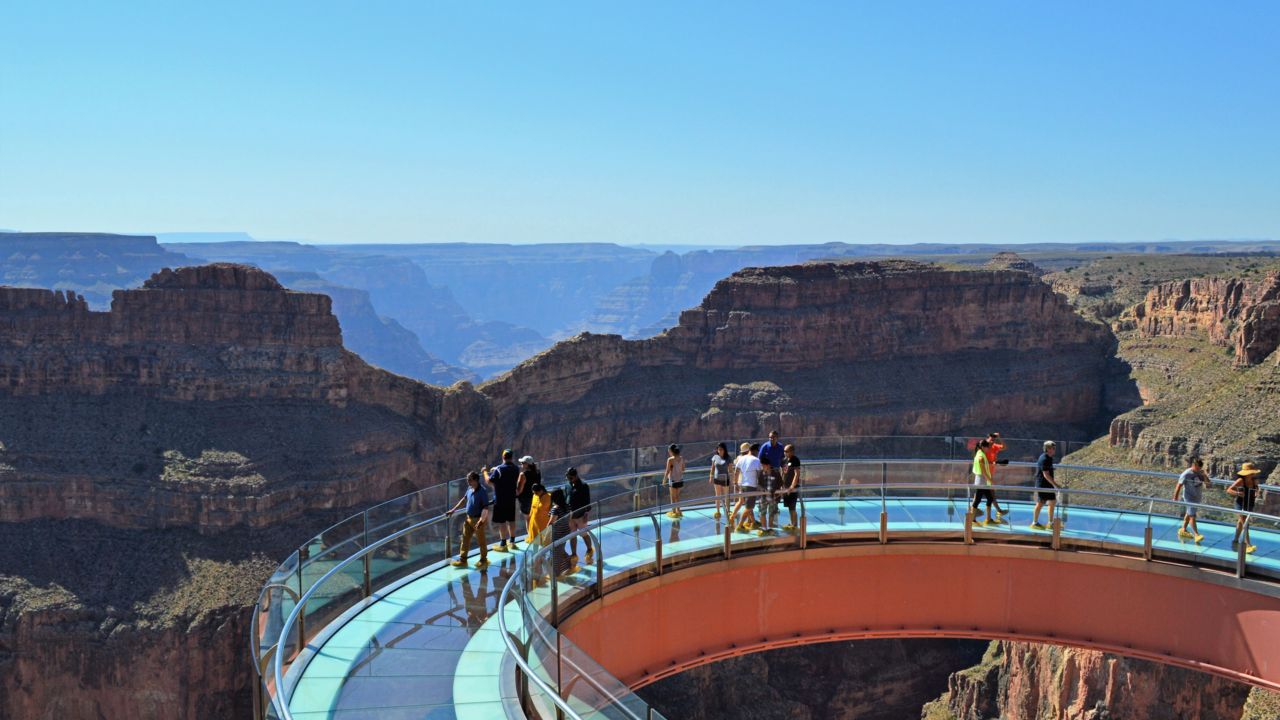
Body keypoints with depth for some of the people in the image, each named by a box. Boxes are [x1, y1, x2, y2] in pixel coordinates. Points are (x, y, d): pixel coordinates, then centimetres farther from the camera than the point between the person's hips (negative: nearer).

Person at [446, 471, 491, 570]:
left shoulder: (482, 491, -23)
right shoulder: (470, 488, 0)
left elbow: (486, 507, -26)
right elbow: (464, 500, 17)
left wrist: (481, 520, -37)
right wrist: (453, 510, 18)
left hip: (478, 520, -8)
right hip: (469, 518, 8)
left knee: (481, 541, 8)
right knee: (465, 539, 12)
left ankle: (483, 560, 24)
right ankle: (462, 560, 22)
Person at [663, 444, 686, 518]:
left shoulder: (670, 459, -19)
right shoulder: (681, 459, -2)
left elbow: (667, 471, -16)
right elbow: (683, 469, 8)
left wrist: (664, 480, -5)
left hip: (673, 480, -6)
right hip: (680, 479, 6)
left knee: (673, 497, 8)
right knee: (677, 495, 21)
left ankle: (674, 512, 15)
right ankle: (678, 510, 29)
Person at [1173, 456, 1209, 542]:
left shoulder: (1200, 473, 0)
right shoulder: (1186, 474, -18)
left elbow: (1208, 483, 0)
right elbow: (1179, 486, -14)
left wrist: (1205, 475, -19)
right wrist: (1175, 498, -13)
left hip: (1198, 497, 7)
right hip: (1189, 497, -7)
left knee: (1189, 514, 19)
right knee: (1192, 516, -8)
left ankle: (1183, 530, 32)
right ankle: (1196, 535, -9)